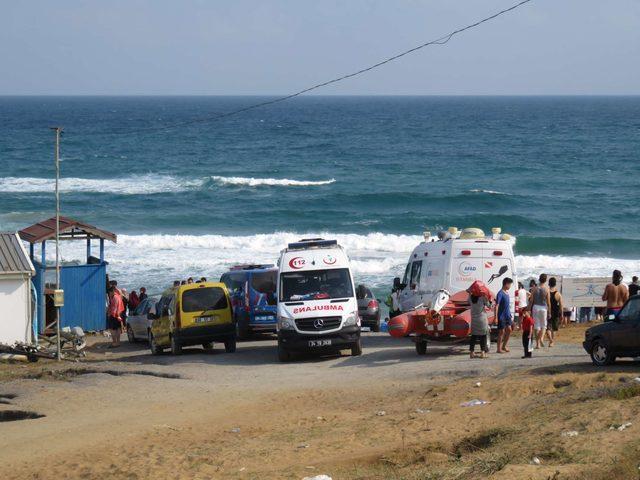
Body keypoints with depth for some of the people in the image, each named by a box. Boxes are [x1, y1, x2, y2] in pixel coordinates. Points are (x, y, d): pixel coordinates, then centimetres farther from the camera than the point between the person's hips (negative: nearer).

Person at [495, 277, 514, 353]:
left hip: (507, 316, 8)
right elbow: (497, 305, -18)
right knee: (501, 332, -2)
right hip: (502, 316, -8)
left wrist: (510, 315, 21)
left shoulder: (507, 293, 11)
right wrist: (496, 317, -22)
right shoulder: (500, 293, -15)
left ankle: (504, 346, 17)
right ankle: (499, 349, 6)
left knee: (509, 330, 4)